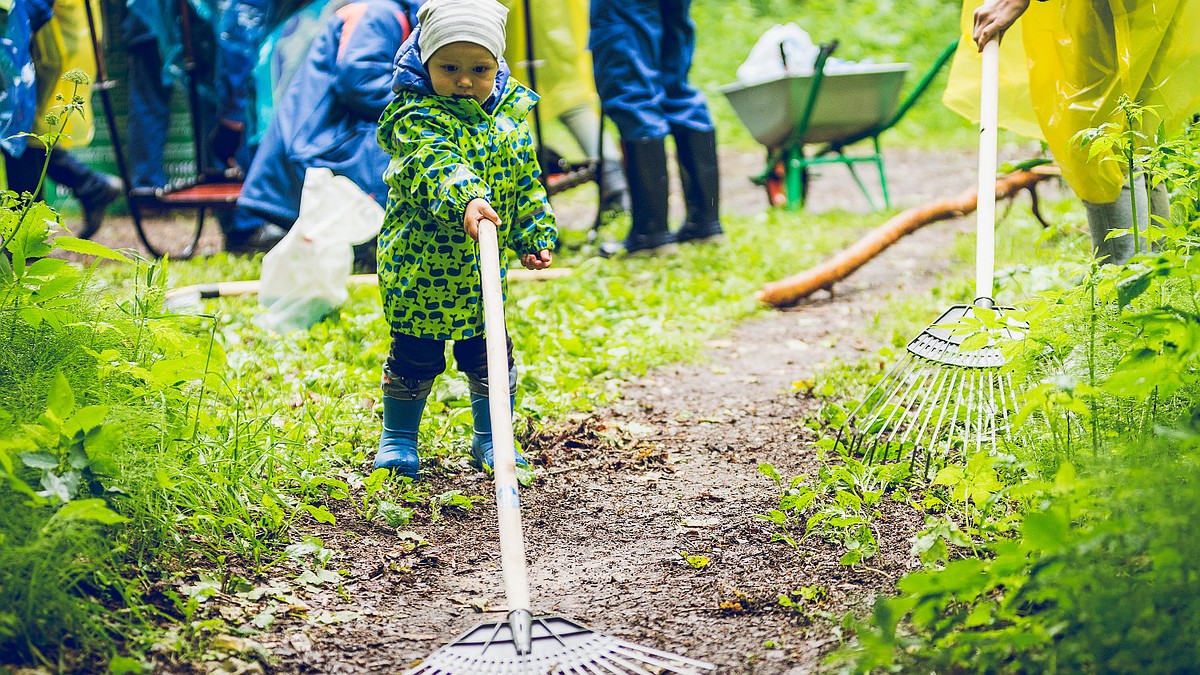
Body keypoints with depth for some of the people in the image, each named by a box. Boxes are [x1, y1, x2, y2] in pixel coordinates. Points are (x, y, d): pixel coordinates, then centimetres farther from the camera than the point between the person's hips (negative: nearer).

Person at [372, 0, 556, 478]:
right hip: (419, 268, -5)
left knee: (491, 358, 10)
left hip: (482, 271, 5)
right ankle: (398, 439, 26)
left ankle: (490, 441, 27)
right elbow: (438, 164, -37)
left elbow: (527, 183, 13)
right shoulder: (417, 116, -17)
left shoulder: (509, 113, 3)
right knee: (414, 357, 7)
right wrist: (467, 200, -54)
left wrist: (534, 237, 10)